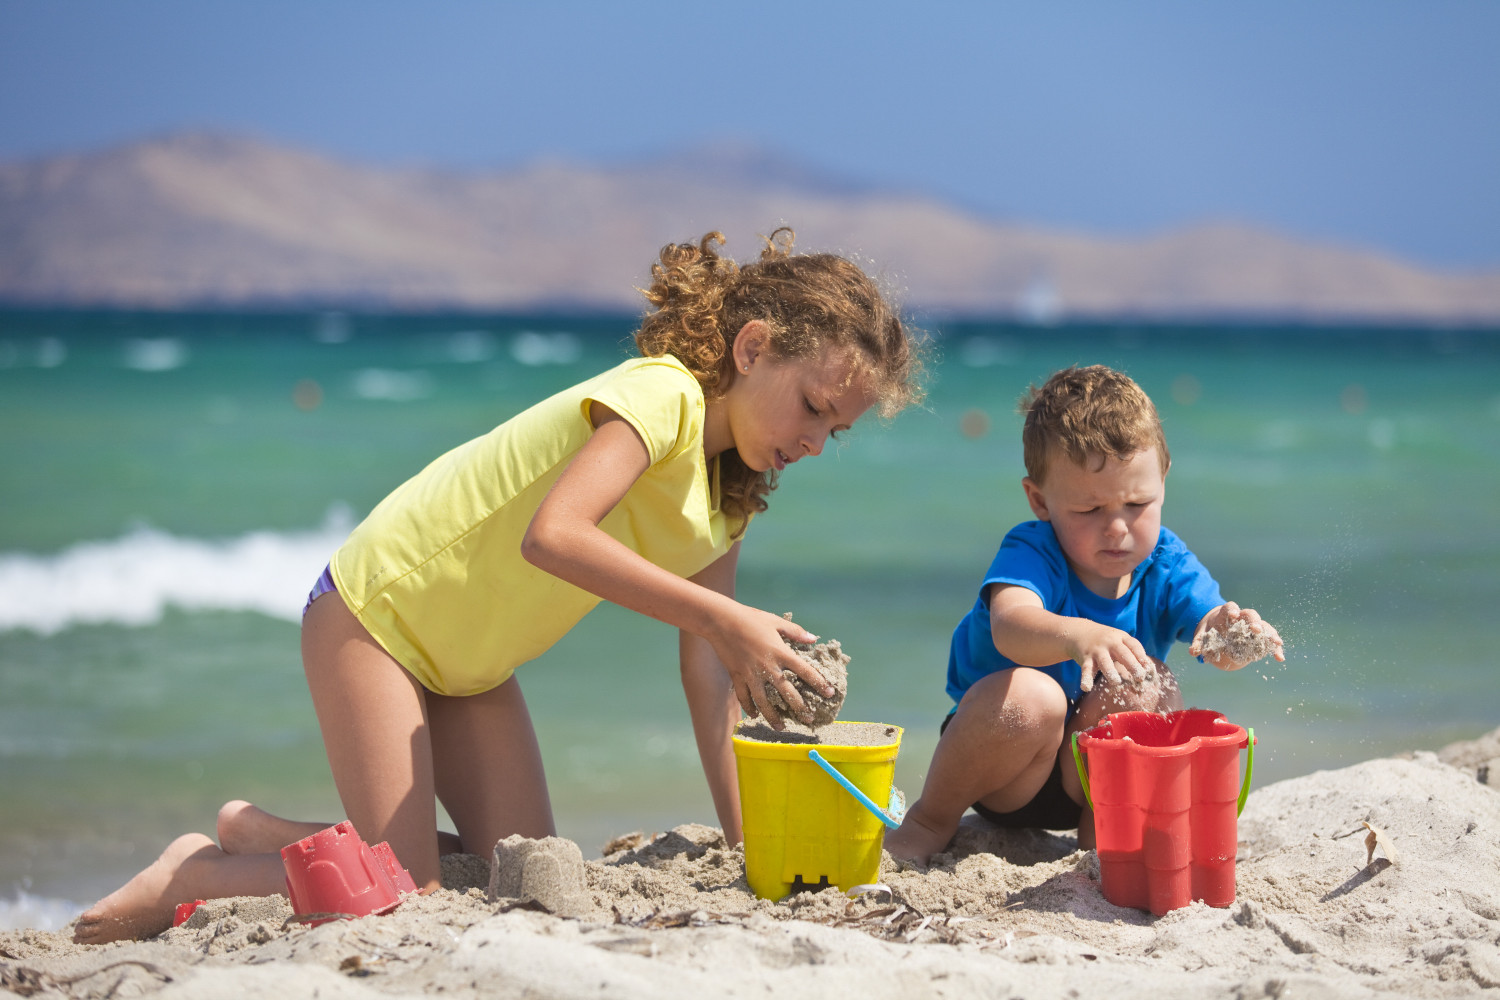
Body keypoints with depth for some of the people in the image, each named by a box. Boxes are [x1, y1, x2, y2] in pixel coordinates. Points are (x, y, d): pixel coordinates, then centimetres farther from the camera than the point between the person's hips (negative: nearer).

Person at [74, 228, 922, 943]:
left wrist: (746, 843, -8)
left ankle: (265, 833, 16)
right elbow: (552, 535, -43)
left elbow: (709, 672, -1)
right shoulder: (659, 395, -26)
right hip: (371, 610, -9)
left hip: (466, 659, 9)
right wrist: (724, 619, -45)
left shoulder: (731, 493, 1)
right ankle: (194, 874, 9)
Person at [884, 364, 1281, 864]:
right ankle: (931, 819, -9)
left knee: (1150, 684, -24)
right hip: (1005, 780, -3)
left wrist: (1226, 630, -53)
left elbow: (1207, 621, -26)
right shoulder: (1032, 554, -22)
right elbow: (1011, 626, -44)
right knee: (1028, 696, -35)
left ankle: (1100, 827, -6)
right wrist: (1077, 635, -67)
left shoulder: (1166, 566, -10)